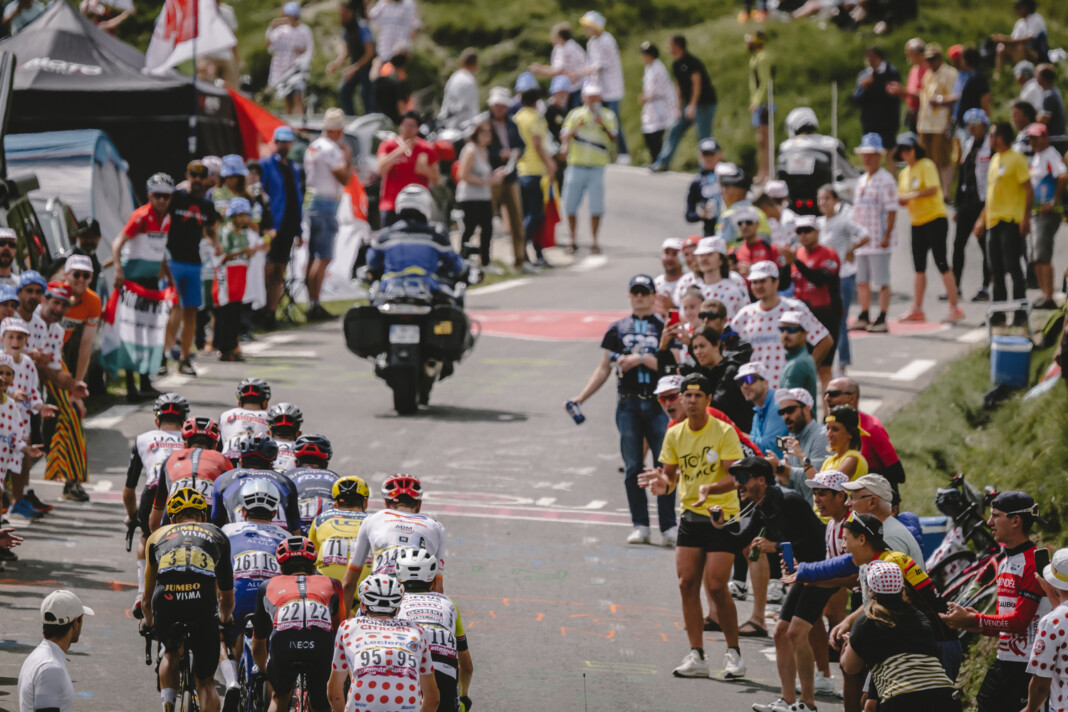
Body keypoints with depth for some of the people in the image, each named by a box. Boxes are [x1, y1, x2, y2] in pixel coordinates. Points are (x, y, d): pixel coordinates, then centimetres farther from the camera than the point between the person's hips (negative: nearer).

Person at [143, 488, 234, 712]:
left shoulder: (158, 536, 30)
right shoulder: (217, 535, 30)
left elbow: (147, 599, 39)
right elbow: (227, 599, 40)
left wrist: (148, 622, 59)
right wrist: (225, 618, 62)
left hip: (166, 601, 1)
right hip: (203, 603, -1)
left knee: (170, 652, 34)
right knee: (206, 681, 15)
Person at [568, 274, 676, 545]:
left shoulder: (665, 328, 5)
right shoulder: (618, 329, 12)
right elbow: (604, 369, 13)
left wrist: (641, 359, -13)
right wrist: (580, 397, 5)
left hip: (658, 403, -2)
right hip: (628, 403, 2)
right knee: (633, 467, 1)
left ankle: (668, 527, -2)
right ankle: (640, 526, 6)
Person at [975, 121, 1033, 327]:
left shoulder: (1016, 159, -8)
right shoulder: (995, 160, 18)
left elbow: (1029, 189, -12)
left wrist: (1026, 217, -19)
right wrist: (982, 218, 23)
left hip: (1011, 221, -8)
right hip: (993, 221, 8)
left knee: (1013, 267, -8)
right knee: (997, 270, 9)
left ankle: (1020, 312, -4)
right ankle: (998, 313, 14)